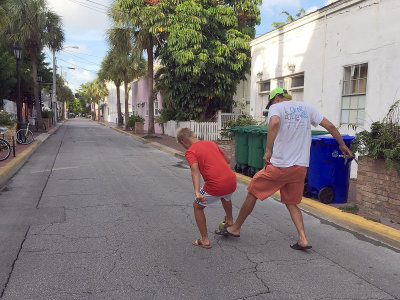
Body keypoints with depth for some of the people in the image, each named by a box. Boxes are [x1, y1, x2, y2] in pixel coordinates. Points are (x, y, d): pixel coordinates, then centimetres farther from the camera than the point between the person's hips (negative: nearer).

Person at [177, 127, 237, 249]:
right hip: (232, 181, 7)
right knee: (226, 197, 41)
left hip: (215, 186, -7)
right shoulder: (211, 143, 18)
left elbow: (195, 171, -19)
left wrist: (197, 193, -29)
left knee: (197, 206, 19)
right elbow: (227, 159, 28)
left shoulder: (190, 152, -1)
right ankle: (230, 222, 58)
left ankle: (205, 240, 19)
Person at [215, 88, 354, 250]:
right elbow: (330, 126, 13)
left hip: (279, 165, -5)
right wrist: (342, 145, 25)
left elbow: (274, 123, -26)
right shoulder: (307, 107, 13)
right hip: (301, 166, 6)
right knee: (291, 203, 20)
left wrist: (268, 150, -25)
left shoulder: (276, 107, -2)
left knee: (253, 192, 10)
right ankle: (303, 239, 9)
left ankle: (235, 228, 21)